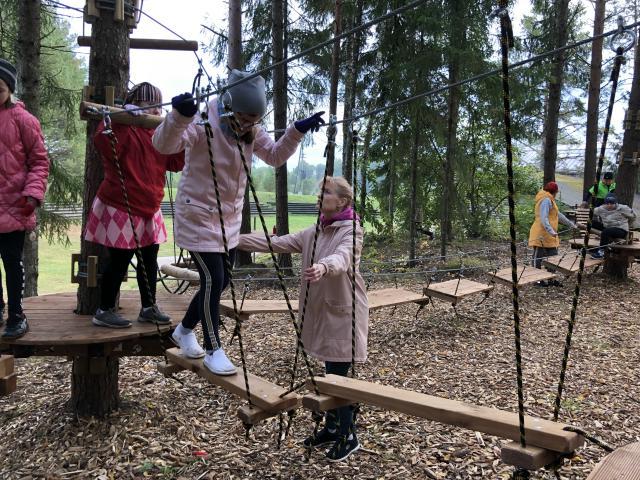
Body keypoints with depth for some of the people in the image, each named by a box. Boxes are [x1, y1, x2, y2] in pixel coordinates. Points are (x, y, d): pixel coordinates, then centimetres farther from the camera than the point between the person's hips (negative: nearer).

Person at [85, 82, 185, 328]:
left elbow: (175, 163, 7)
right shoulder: (123, 127, -11)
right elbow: (103, 144, -31)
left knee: (149, 260, 10)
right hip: (120, 209, -8)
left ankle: (148, 307, 22)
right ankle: (105, 310, 12)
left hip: (149, 209, 8)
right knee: (119, 262, -2)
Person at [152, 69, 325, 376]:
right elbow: (163, 145, -34)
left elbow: (275, 156, 4)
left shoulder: (251, 131, -1)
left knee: (220, 281, 14)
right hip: (199, 216, -7)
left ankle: (184, 330, 37)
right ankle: (213, 350, 10)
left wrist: (297, 131, -11)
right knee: (213, 281, -8)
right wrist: (180, 116, -54)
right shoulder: (202, 123, -21)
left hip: (229, 218, 7)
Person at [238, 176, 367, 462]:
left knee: (338, 375, -2)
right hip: (321, 312, 7)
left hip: (344, 313, -7)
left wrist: (323, 267, -57)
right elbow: (277, 243, 5)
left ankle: (348, 436, 15)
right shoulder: (313, 233, 10)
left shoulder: (352, 231, -13)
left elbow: (342, 257, -34)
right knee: (330, 372, 17)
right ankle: (331, 428, 31)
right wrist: (237, 240, -2)